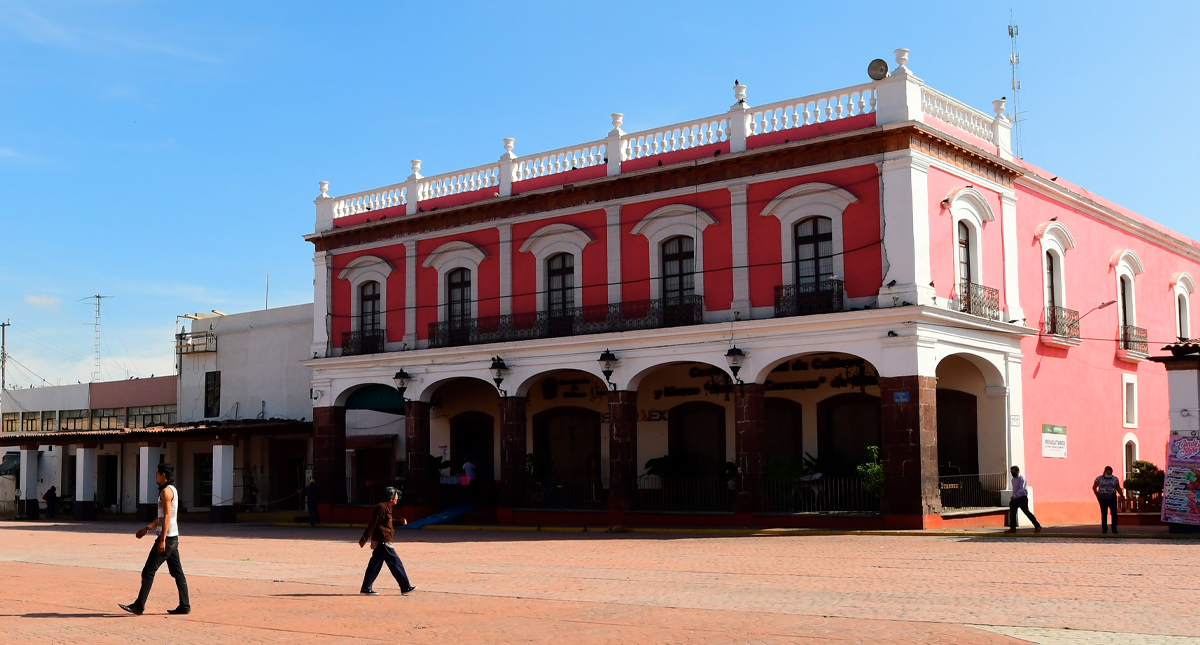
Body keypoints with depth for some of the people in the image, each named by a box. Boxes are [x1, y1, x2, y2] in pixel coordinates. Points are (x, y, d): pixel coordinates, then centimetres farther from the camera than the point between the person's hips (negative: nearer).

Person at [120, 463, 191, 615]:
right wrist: (147, 528, 29)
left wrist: (162, 540, -22)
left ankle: (139, 606, -3)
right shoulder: (172, 490, 17)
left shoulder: (166, 491, -13)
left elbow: (167, 517, -20)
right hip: (173, 538, 10)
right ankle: (184, 606, 9)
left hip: (167, 537, -10)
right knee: (177, 572, 9)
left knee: (148, 572, -5)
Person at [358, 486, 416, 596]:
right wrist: (364, 539, -21)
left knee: (375, 565, 10)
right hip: (383, 541, -10)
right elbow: (372, 524, -18)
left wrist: (400, 522, 13)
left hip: (380, 541, 10)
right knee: (395, 563, -5)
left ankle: (366, 588, 10)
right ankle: (406, 587, 0)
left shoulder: (387, 508, 17)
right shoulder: (381, 507, -15)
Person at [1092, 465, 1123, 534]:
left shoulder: (1115, 479, 5)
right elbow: (1094, 487, 11)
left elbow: (1118, 488, 14)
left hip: (1112, 498, 1)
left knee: (1114, 513, -12)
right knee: (1104, 514, 2)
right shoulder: (1099, 479, 1)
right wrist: (1097, 496, 7)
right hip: (1103, 499, -1)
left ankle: (1114, 529, -9)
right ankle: (1104, 529, 11)